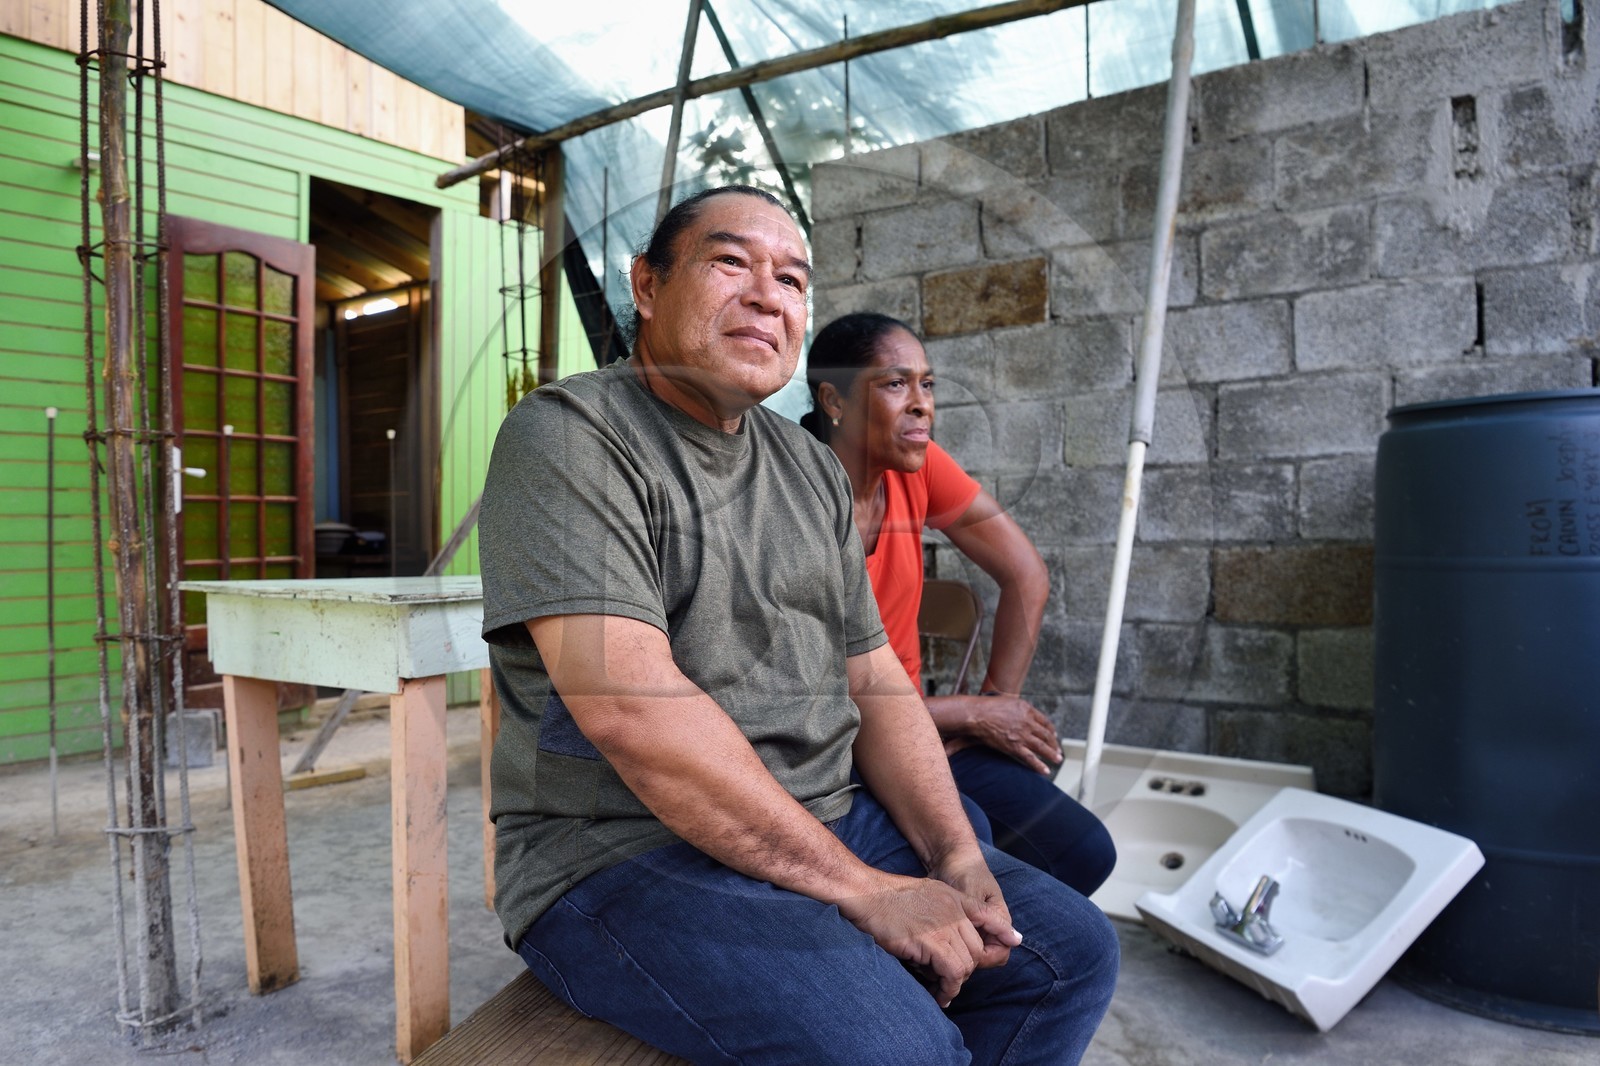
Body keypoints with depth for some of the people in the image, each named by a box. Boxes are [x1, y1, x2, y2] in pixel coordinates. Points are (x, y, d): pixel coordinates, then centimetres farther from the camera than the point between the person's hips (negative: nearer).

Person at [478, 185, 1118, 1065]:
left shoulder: (813, 468, 12)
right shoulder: (566, 437, -12)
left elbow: (875, 680, 11)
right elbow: (632, 707, -23)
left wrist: (955, 857, -5)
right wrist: (859, 888, -20)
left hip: (829, 822, 7)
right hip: (622, 852, -7)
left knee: (1072, 951, 3)